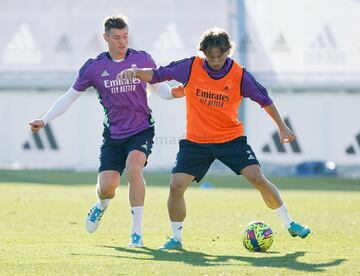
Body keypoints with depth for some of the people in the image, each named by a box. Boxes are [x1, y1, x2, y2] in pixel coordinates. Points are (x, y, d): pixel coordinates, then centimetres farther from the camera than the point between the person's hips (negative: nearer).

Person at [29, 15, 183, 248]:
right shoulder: (94, 67, -2)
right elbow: (71, 96, 8)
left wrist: (173, 93, -9)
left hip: (141, 131, -1)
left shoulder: (142, 59, -1)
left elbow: (158, 87, 14)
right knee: (106, 186, -9)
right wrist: (44, 120, 5)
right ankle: (102, 206, 34)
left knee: (133, 169, -28)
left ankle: (137, 232, -18)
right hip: (113, 135, 1)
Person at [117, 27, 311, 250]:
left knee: (259, 179, -12)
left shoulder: (239, 75, -10)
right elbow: (157, 75, -3)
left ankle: (290, 224, 6)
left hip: (231, 138, -1)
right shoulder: (191, 67, -9)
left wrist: (282, 127, 6)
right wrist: (135, 72, -21)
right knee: (176, 185, -11)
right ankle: (176, 238, 7)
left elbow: (264, 99, 3)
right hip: (196, 141, 1)